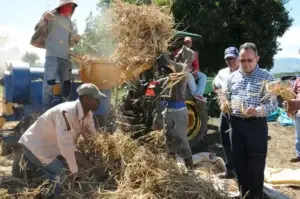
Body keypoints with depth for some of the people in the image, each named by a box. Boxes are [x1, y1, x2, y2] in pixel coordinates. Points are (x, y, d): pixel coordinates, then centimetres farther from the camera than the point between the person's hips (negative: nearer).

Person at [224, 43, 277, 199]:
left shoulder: (266, 77, -5)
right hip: (236, 124, 5)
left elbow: (273, 103, -9)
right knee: (239, 163, 14)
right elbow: (226, 98, 18)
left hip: (256, 125, -5)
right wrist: (224, 105, -4)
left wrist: (257, 111, -27)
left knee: (256, 165, 3)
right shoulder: (232, 77, 9)